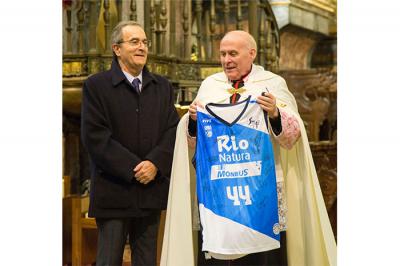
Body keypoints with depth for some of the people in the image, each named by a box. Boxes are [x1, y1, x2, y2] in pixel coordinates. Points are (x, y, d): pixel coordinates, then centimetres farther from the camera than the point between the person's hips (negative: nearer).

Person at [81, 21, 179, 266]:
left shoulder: (163, 86, 13)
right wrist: (132, 169, -14)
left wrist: (155, 164, -11)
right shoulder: (96, 86, -1)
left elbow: (173, 131, 6)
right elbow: (95, 137, -10)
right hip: (114, 191, -4)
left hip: (152, 188, 4)